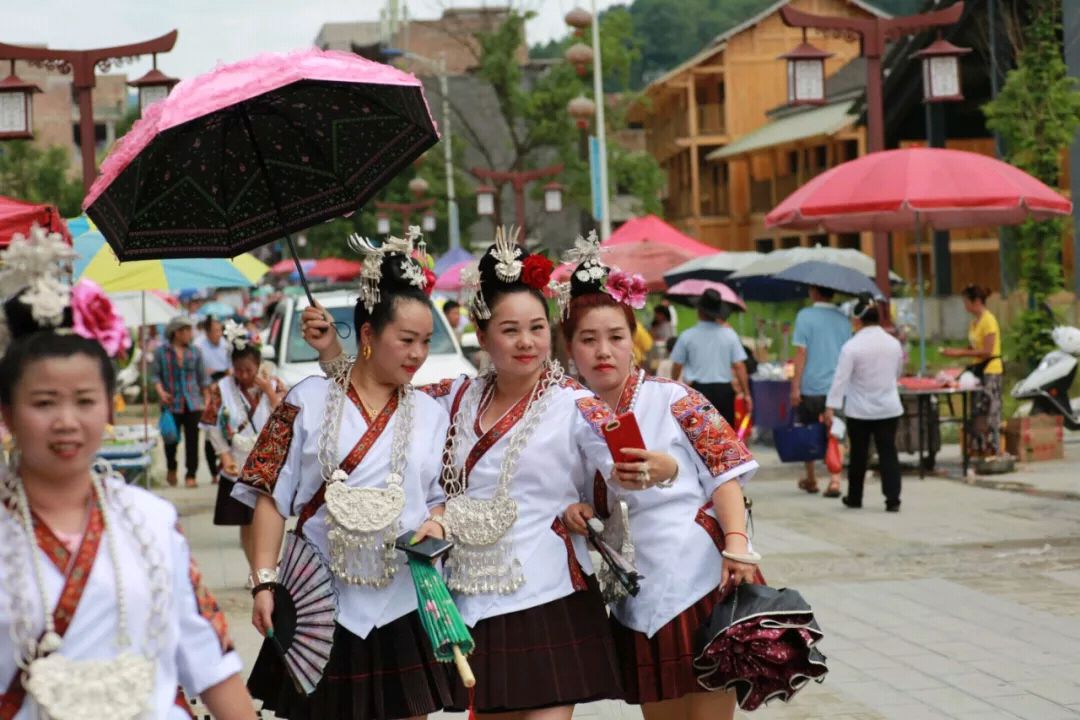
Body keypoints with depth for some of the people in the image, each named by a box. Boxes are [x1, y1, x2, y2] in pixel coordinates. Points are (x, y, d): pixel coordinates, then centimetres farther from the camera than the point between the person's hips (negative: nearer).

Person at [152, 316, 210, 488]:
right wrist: (161, 392, -15)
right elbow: (155, 374, 0)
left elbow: (203, 378, 11)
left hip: (193, 403, 2)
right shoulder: (161, 352, 0)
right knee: (172, 438, 6)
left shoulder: (194, 352, 8)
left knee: (192, 440, -3)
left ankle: (191, 476, 5)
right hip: (172, 403, -2)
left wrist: (206, 399, 7)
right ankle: (171, 468, 34)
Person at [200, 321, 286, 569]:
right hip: (238, 468, 0)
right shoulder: (221, 389, -3)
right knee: (247, 524, 6)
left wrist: (268, 390, -16)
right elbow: (213, 427, -2)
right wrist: (224, 455, -12)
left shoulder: (274, 385, -1)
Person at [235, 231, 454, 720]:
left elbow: (442, 499, 14)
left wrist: (436, 525, -9)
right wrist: (264, 583, -9)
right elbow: (272, 497, -2)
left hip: (403, 605, 2)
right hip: (320, 603, -2)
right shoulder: (308, 401, -1)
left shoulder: (430, 414, 8)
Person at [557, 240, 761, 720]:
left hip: (703, 584, -5)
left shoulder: (672, 400, -5)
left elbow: (725, 472, -9)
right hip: (638, 601, 5)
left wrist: (736, 542, -23)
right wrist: (576, 514, -6)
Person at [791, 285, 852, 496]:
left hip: (811, 386, -3)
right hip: (837, 386, 3)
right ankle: (834, 480, -13)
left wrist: (795, 386, -9)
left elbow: (801, 353, -11)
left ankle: (810, 481, 23)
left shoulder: (805, 316, -7)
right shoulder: (843, 319, 7)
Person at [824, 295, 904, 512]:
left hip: (859, 410, -3)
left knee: (858, 454, 10)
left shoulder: (851, 347, -14)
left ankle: (854, 497, 22)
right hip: (889, 408, 3)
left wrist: (831, 406, -14)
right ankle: (893, 499, -5)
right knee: (888, 453, 2)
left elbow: (841, 378, -16)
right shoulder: (894, 343, 1)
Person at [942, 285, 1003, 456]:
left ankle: (991, 450, -3)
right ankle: (978, 450, 10)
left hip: (990, 371, -8)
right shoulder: (975, 321, 12)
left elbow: (987, 351, -17)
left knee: (987, 412, -6)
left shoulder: (988, 321, -13)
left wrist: (960, 353, -16)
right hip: (979, 370, 8)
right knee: (977, 412, 7)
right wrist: (954, 351, 2)